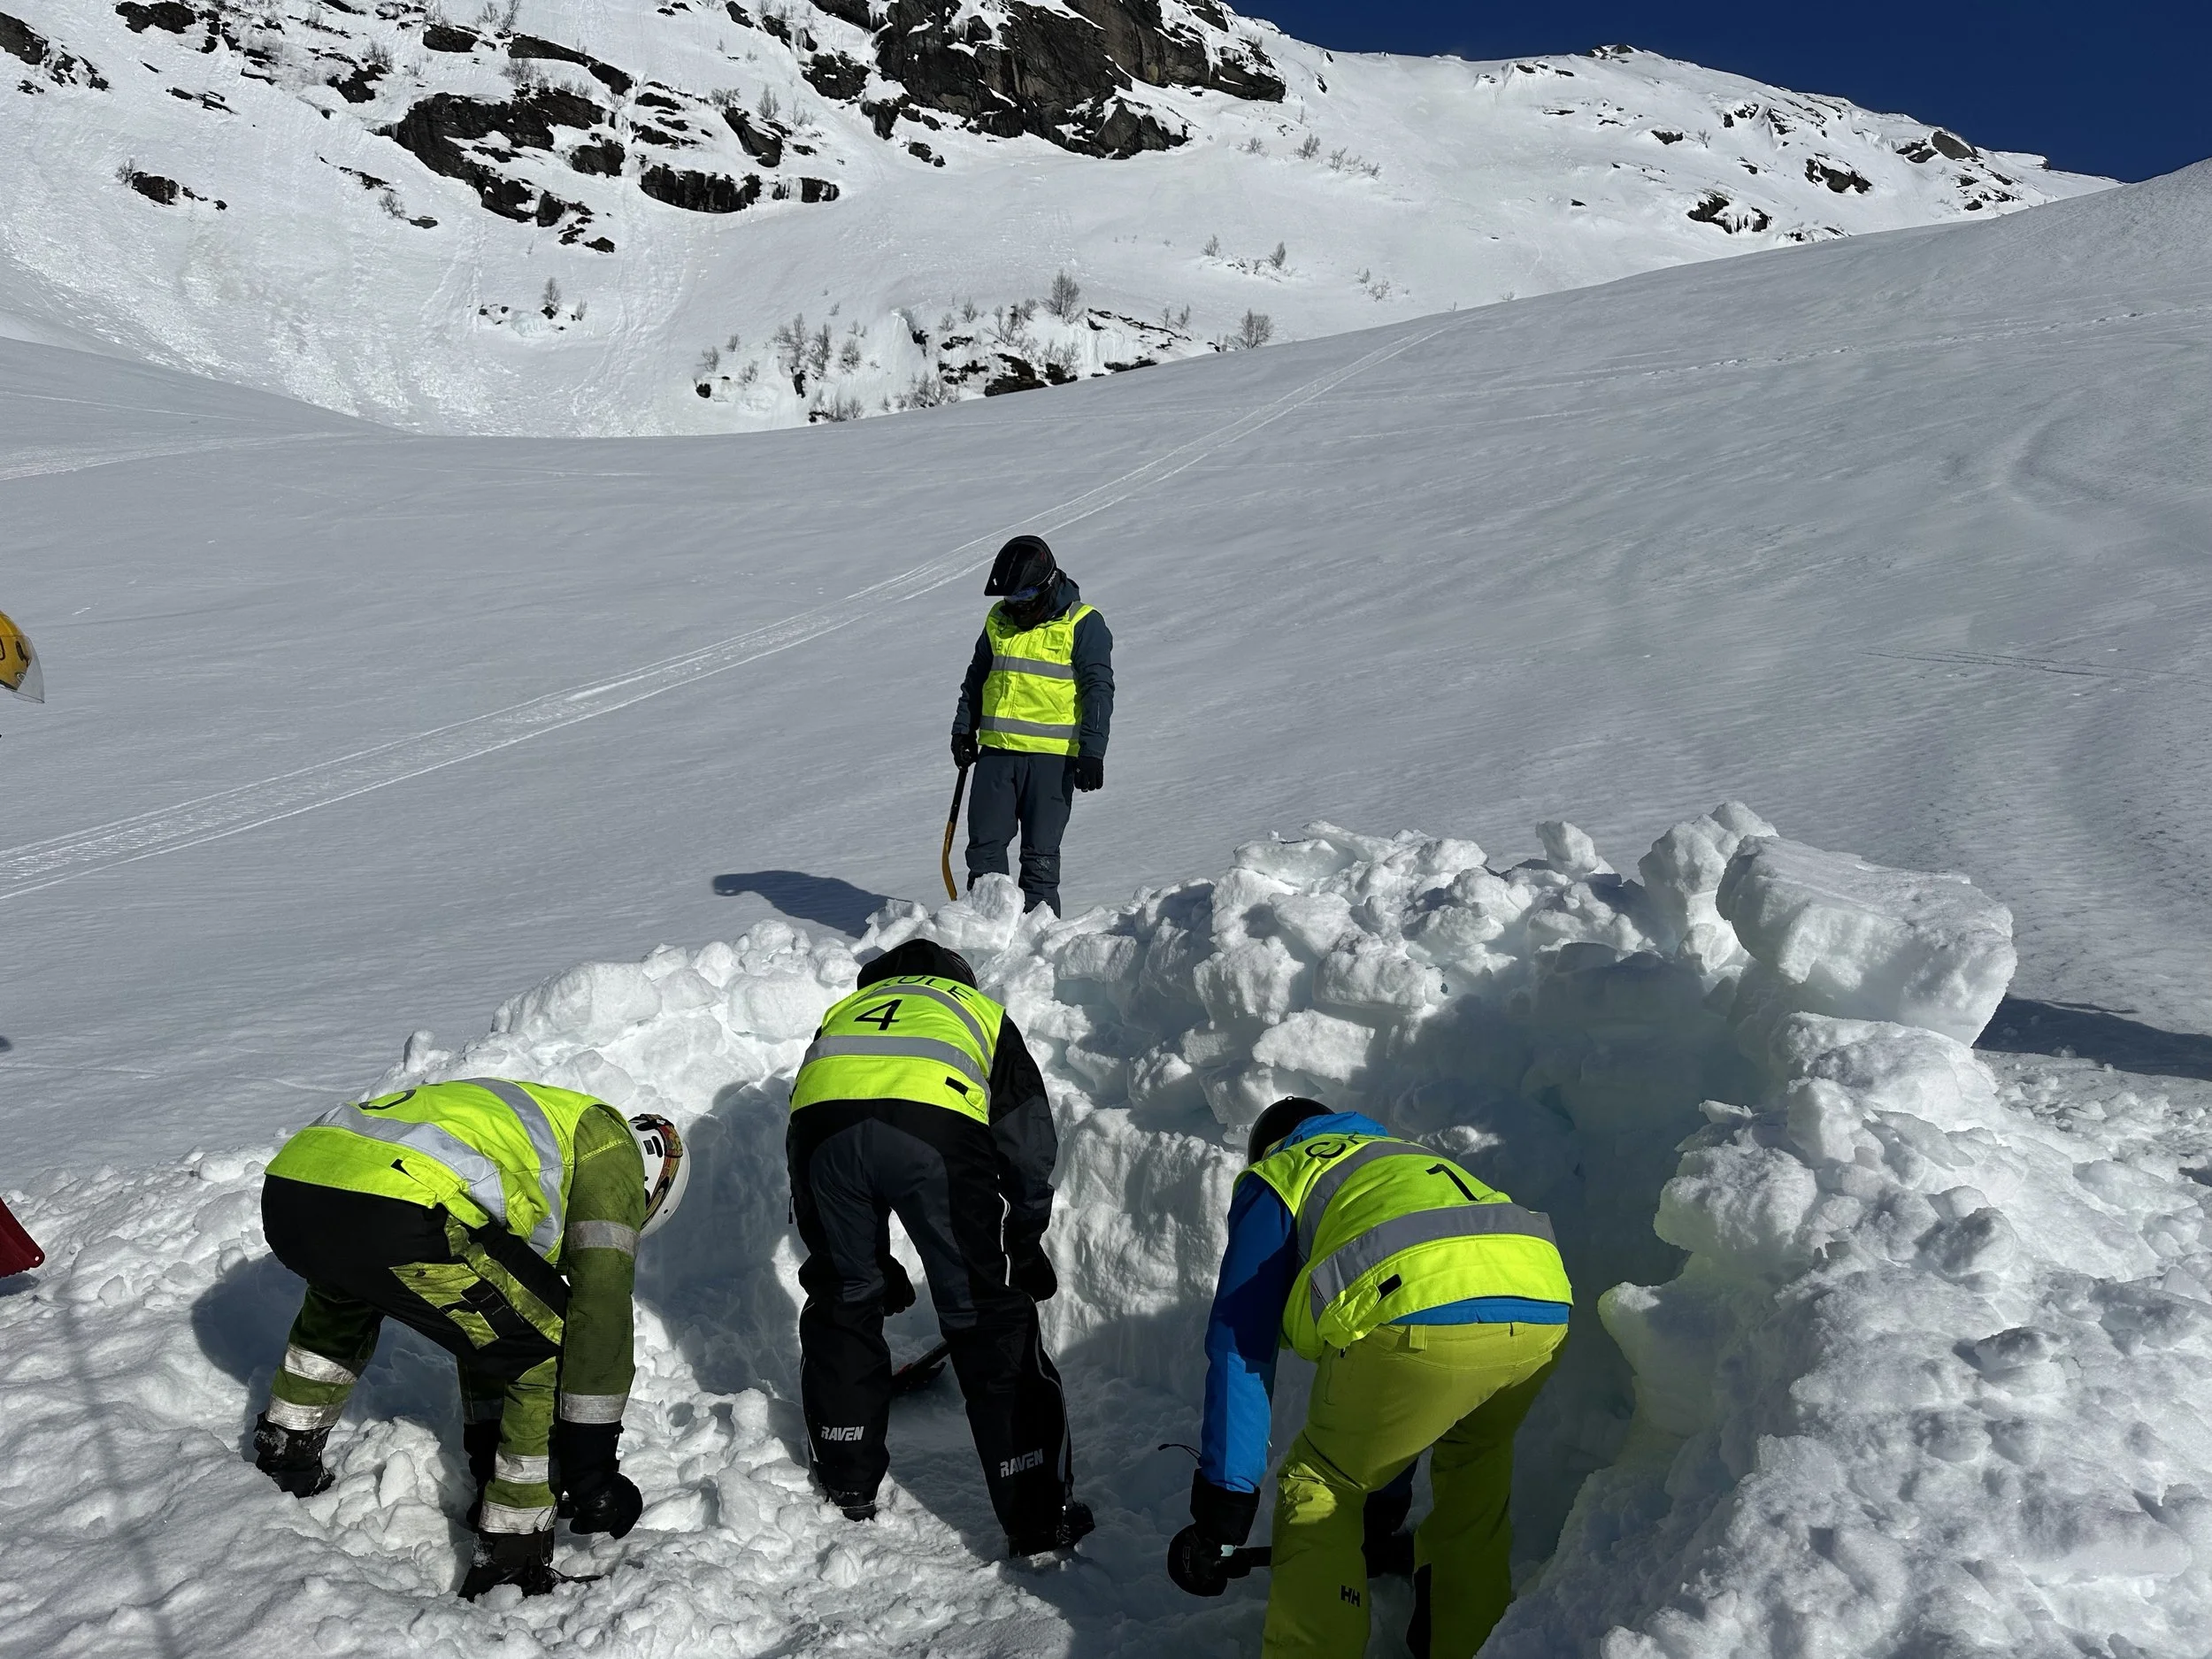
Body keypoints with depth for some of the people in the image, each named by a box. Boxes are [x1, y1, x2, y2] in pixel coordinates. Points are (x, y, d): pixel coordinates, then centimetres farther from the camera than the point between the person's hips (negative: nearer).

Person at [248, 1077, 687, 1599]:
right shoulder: (612, 1144, 16)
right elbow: (602, 1303, 5)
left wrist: (486, 1452, 49)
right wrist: (593, 1463, 11)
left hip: (283, 1190, 10)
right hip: (392, 1213, -9)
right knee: (553, 1347, 8)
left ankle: (283, 1457, 57)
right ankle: (511, 1565, 11)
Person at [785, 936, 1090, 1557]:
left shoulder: (843, 1010, 41)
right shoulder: (981, 1011, 36)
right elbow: (1029, 1145, 28)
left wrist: (873, 1262, 45)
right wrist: (1025, 1247, 39)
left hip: (823, 1119, 3)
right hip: (937, 1128, -2)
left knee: (842, 1299, 25)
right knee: (991, 1319, 11)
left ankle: (846, 1482, 40)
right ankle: (1038, 1516, 15)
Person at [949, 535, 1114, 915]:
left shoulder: (1083, 624, -4)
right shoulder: (999, 620, 11)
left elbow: (1098, 689, -6)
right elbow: (976, 677, 23)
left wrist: (1092, 751, -12)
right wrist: (964, 729, 19)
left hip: (1053, 755, -5)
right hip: (995, 750, 5)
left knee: (1040, 851, 0)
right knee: (984, 844, 4)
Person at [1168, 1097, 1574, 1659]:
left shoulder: (1273, 1177, 23)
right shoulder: (1408, 1156, 41)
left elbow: (1240, 1347, 12)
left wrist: (1222, 1507, 14)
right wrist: (1387, 1497, 53)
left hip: (1424, 1316, -6)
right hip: (1544, 1311, 7)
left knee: (1317, 1488, 16)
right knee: (1475, 1455, 35)